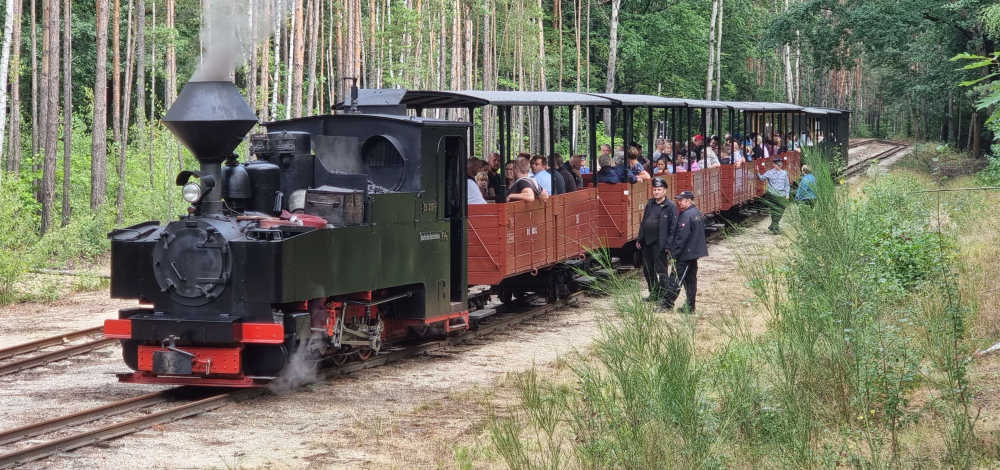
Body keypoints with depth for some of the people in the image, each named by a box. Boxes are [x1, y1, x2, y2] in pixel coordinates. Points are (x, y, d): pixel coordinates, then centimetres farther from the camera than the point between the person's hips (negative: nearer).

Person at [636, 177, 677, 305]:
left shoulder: (670, 206, -10)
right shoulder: (650, 204, 11)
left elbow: (673, 227, -13)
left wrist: (669, 245, -17)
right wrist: (639, 239, 13)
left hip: (660, 244, -7)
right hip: (647, 242, 8)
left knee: (661, 271, -1)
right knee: (647, 270, 15)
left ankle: (663, 296, 7)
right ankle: (654, 293, 28)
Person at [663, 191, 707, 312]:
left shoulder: (687, 215, -18)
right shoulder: (698, 213, 13)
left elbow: (681, 236, -21)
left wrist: (674, 253, -18)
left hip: (685, 254, -10)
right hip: (695, 252, 10)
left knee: (675, 280, -5)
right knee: (691, 280, 11)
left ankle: (667, 305, -3)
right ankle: (690, 307, 14)